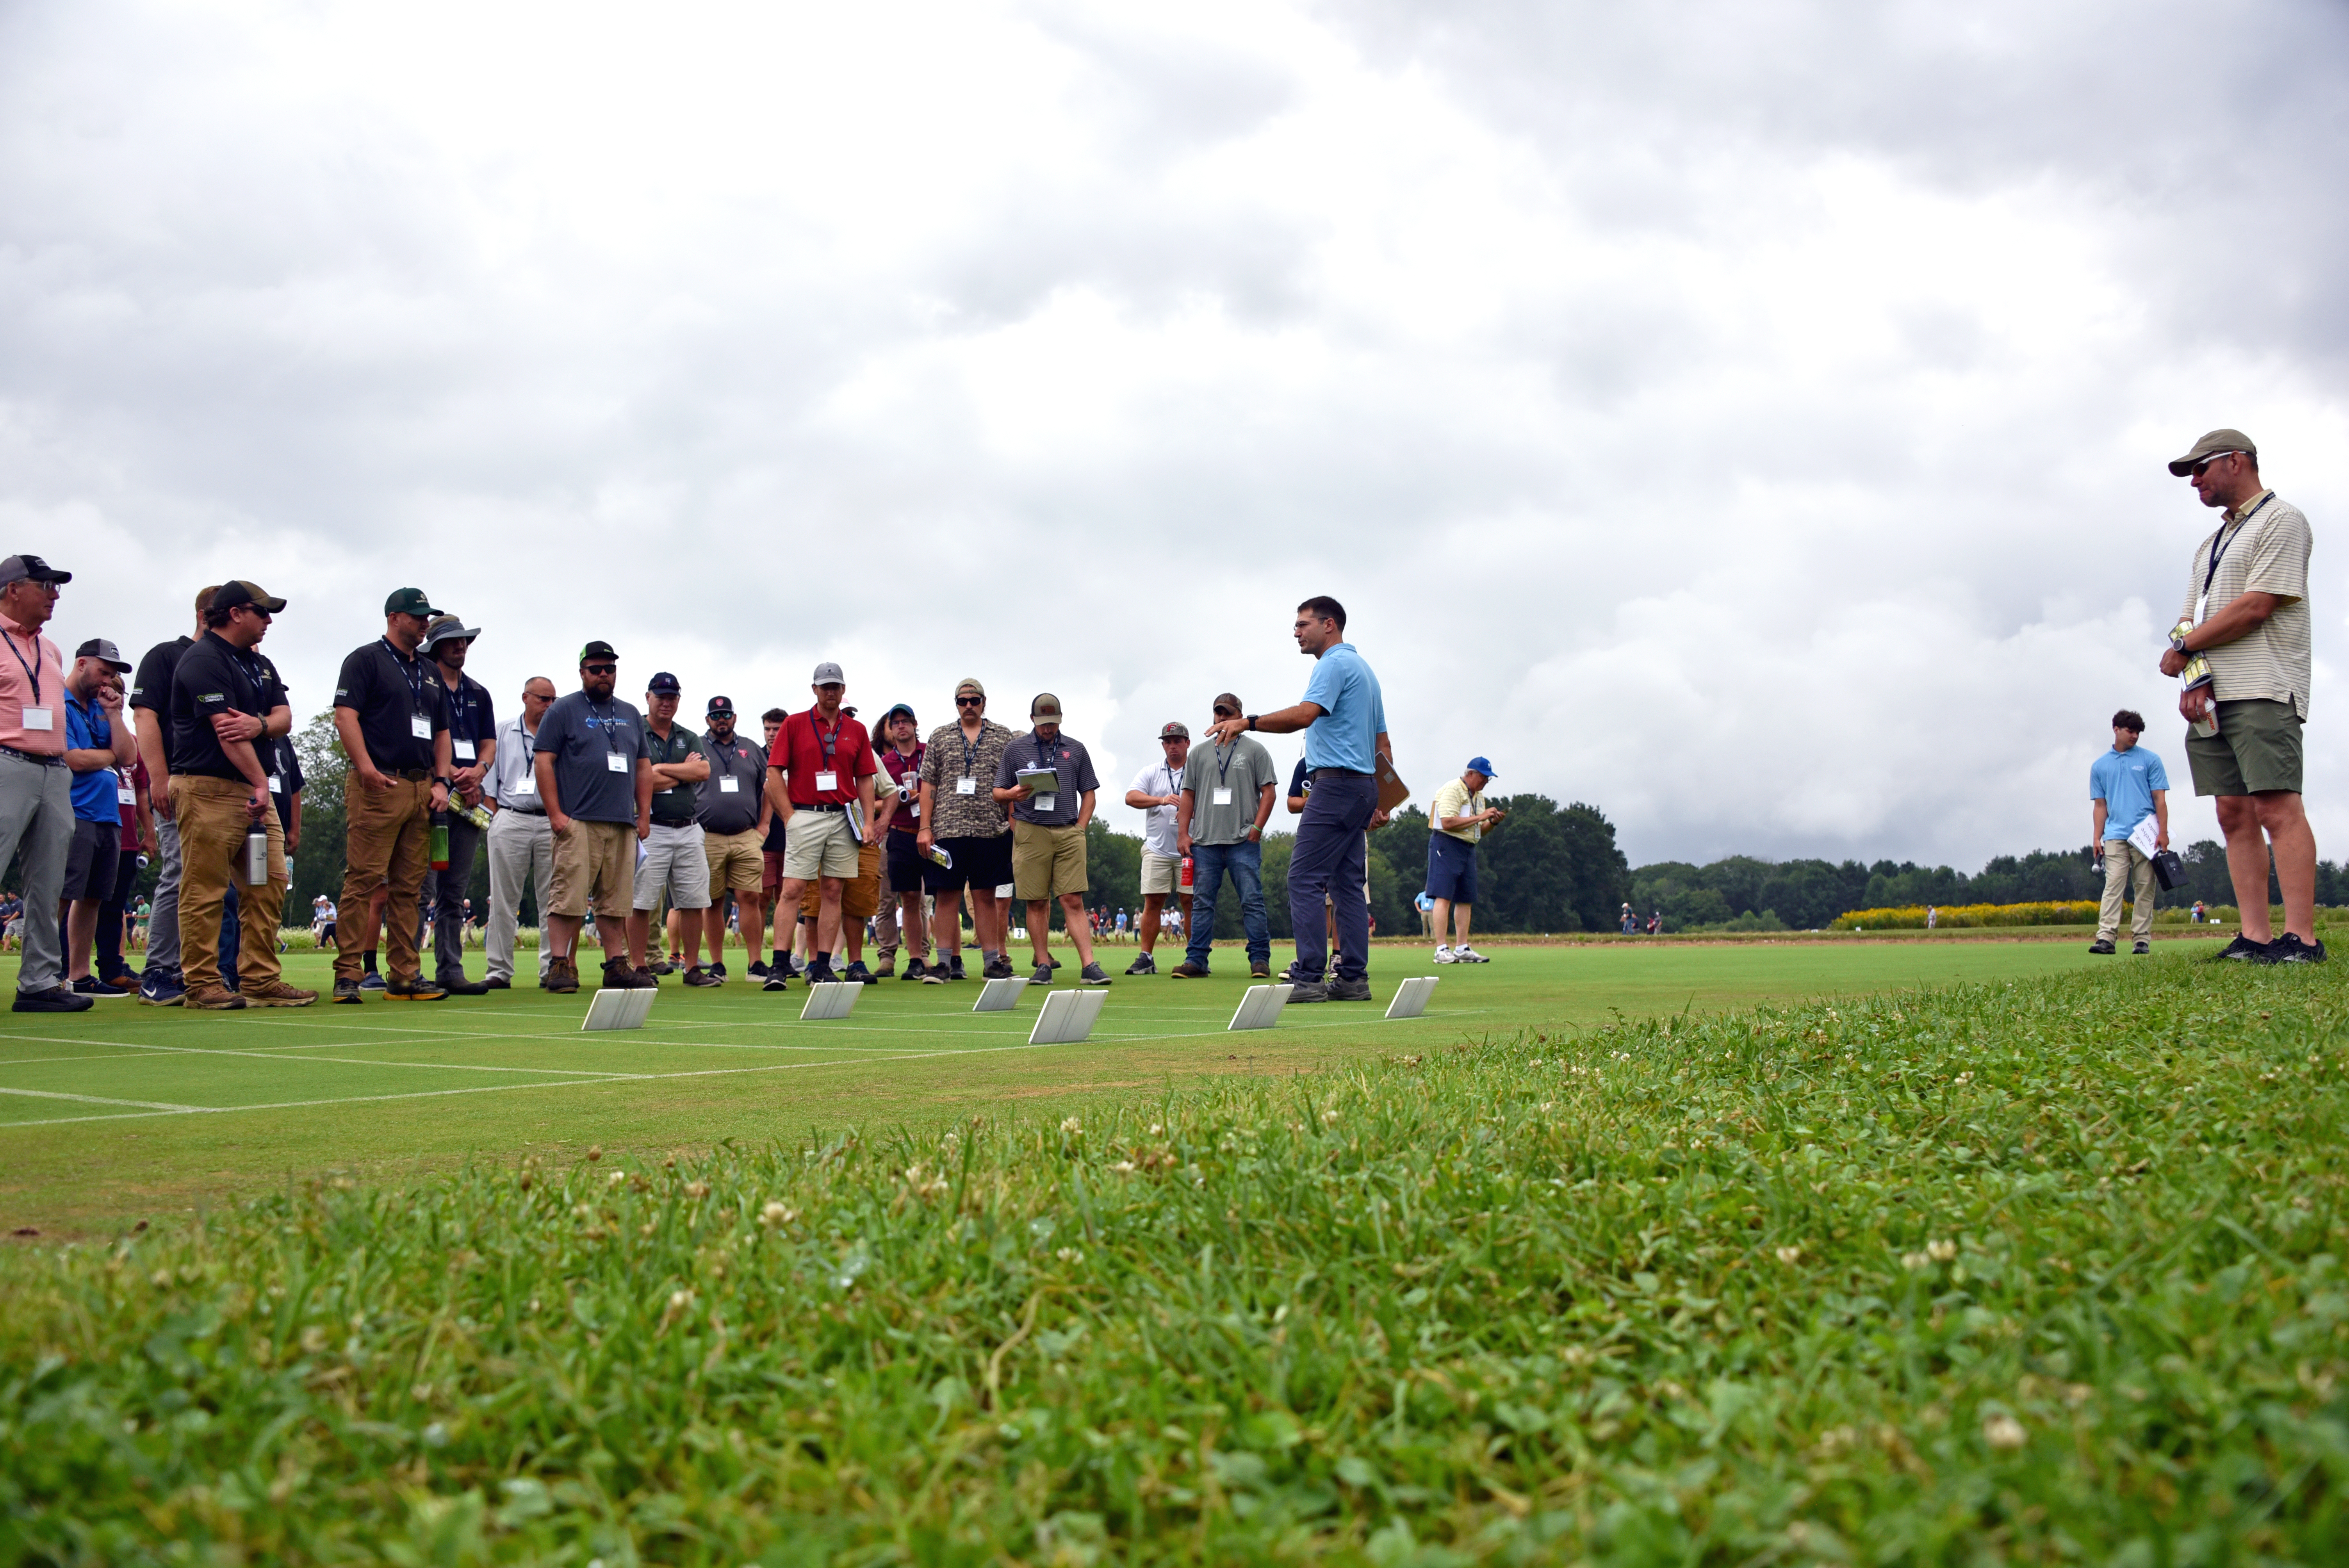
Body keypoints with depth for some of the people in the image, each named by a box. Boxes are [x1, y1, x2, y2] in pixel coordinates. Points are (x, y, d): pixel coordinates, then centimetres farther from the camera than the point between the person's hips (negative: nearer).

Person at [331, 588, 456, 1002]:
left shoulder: (430, 672, 23)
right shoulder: (366, 659, 2)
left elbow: (442, 732, 24)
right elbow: (345, 716, -9)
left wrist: (441, 782, 10)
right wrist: (365, 768, -20)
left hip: (422, 789, 7)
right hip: (378, 786, -7)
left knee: (408, 888, 7)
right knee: (364, 880, -9)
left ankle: (406, 975, 9)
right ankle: (347, 974, -7)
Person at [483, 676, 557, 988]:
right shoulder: (502, 732, 12)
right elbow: (488, 779, 10)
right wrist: (496, 817, -1)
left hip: (551, 823, 0)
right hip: (510, 820, 0)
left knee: (552, 900, -1)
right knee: (504, 900, 1)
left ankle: (551, 968, 3)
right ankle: (499, 970, 5)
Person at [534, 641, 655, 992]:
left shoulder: (631, 715, 20)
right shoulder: (564, 710, 4)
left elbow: (643, 767, 22)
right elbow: (543, 760, -3)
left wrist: (644, 815, 12)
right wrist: (555, 814, -11)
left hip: (623, 824, 5)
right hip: (578, 822, -5)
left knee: (617, 900, 6)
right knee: (569, 896, -10)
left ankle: (616, 967, 10)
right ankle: (561, 965, -7)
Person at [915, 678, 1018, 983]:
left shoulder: (1003, 736, 10)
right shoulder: (940, 737, 12)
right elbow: (928, 784, 8)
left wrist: (1015, 825, -1)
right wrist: (925, 828, 0)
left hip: (991, 830, 0)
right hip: (947, 829, 0)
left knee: (986, 896, 3)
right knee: (947, 896, 0)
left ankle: (992, 961, 8)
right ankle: (945, 962, 4)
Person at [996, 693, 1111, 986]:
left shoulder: (1076, 750, 15)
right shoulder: (1015, 749, 11)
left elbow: (1089, 793, 16)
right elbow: (998, 793, 11)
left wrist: (1079, 829, 4)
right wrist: (1012, 794, -12)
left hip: (1068, 833, 0)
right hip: (1030, 833, 0)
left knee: (1074, 901, -6)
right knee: (1037, 903, 0)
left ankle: (1089, 966, -11)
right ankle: (1043, 966, 5)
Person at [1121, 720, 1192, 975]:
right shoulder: (1151, 773, 10)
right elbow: (1131, 797, -4)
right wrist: (1161, 800, -19)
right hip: (1157, 848, 2)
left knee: (1191, 901, -3)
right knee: (1152, 902, -1)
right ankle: (1146, 958, 2)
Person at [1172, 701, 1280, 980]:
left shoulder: (1255, 750, 7)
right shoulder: (1200, 754, 16)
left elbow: (1269, 790, 3)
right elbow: (1189, 794, 16)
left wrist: (1257, 828, -7)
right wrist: (1183, 833, 6)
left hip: (1244, 841, -3)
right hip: (1205, 842, 3)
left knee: (1252, 902, -5)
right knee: (1201, 903, 3)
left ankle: (1260, 959, 0)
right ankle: (1196, 960, 5)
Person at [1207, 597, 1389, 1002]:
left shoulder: (1335, 664, -8)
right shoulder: (1363, 667, 23)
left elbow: (1305, 715, -25)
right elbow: (1382, 744, 23)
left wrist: (1247, 722, -22)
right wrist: (1381, 801, 22)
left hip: (1336, 782, -10)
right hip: (1363, 786, 10)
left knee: (1305, 879, -11)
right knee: (1348, 883, 8)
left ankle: (1308, 978, -15)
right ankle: (1353, 979, 6)